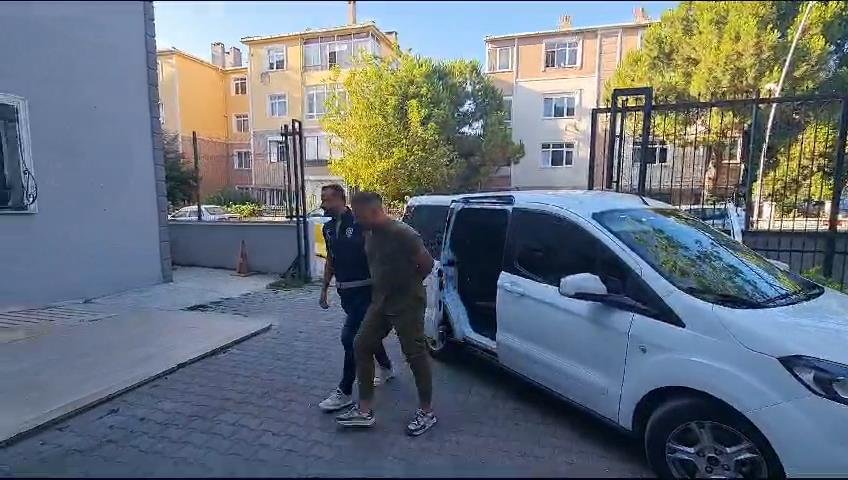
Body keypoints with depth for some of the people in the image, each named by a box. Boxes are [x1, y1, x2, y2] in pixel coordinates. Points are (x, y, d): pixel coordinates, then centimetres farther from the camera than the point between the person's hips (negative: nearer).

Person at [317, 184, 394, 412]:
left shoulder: (359, 223, -15)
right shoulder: (328, 228, 8)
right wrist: (324, 289, 17)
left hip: (363, 290, -8)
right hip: (344, 291, 8)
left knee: (349, 337, -6)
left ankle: (344, 393, 8)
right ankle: (386, 369, 41)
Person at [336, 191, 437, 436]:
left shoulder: (402, 233, -20)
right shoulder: (370, 234, 5)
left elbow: (427, 263, -16)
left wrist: (410, 284, -2)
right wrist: (380, 291, 11)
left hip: (407, 304, -8)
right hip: (380, 303, 8)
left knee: (415, 355, 2)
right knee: (361, 346, 7)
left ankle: (426, 412, 21)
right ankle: (364, 410, 19)